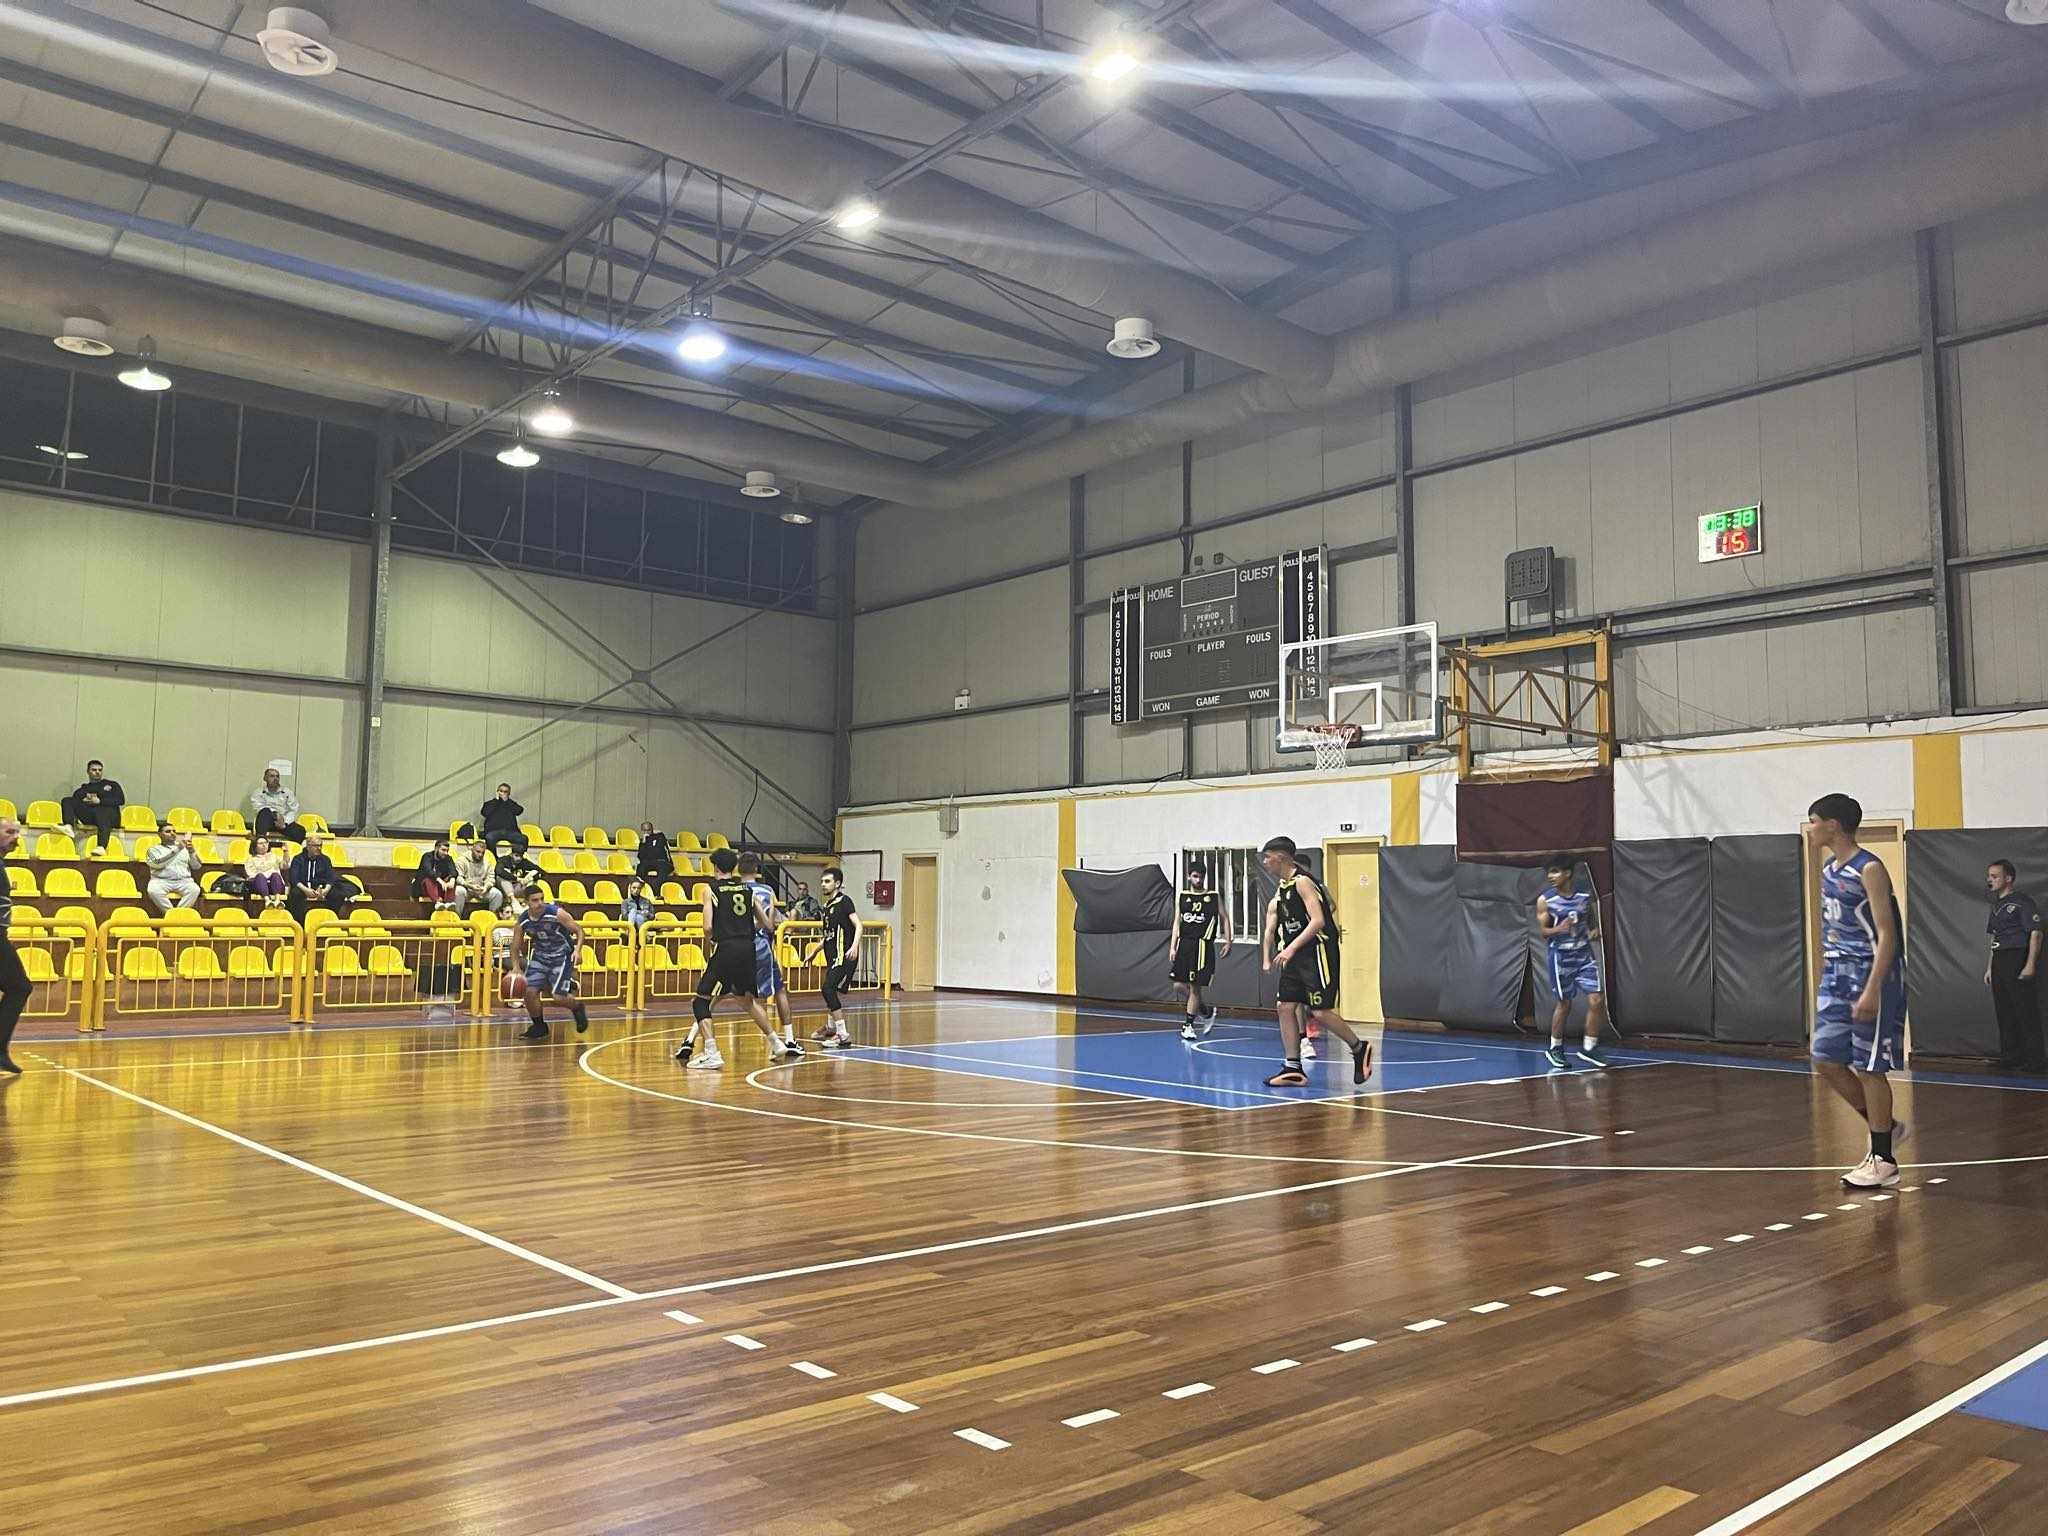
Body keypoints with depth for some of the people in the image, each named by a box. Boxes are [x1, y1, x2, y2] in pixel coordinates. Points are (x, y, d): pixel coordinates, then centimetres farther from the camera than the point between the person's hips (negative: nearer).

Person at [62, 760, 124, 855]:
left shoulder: (112, 785, 27)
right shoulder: (82, 789, 33)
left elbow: (121, 800, 9)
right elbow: (73, 803, 14)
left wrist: (99, 801, -2)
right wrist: (84, 801, -5)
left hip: (109, 812, -3)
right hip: (87, 815, 3)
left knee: (103, 815, -41)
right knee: (67, 800, -15)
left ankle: (101, 847, -62)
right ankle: (68, 827, -41)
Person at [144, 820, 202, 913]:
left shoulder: (184, 848, 21)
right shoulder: (154, 849, 13)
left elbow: (196, 866, 11)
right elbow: (158, 863, -9)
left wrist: (191, 851, -7)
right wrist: (177, 849, -13)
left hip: (183, 880, 2)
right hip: (161, 880, -2)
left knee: (195, 890, -32)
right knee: (154, 891, -36)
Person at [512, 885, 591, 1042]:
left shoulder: (556, 914, -24)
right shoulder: (523, 921, -11)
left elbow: (579, 930, -14)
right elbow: (516, 948, 1)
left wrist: (577, 950, -29)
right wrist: (516, 967, -15)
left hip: (562, 954, -4)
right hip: (540, 954, 4)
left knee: (559, 996, -15)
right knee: (530, 990, -8)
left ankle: (578, 1007, 20)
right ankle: (539, 1027, 14)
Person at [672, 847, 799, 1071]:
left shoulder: (709, 889, -1)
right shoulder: (747, 889, 13)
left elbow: (708, 927, -10)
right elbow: (765, 923, 14)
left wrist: (713, 939, 11)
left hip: (725, 949, -5)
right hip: (748, 948, 5)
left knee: (702, 1000, 2)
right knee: (749, 998, 24)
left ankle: (711, 1054, -10)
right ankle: (776, 1043, 27)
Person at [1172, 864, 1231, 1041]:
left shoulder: (1214, 896, 3)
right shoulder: (1182, 897, 9)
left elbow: (1224, 919, 5)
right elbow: (1177, 922, 9)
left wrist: (1228, 941, -5)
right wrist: (1173, 947, 2)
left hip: (1203, 945, -4)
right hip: (1184, 944, 4)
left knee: (1195, 986, -3)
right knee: (1179, 985, 1)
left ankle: (1189, 1025, 7)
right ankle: (1207, 1010, 22)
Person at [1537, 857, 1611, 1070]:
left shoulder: (1587, 895, -1)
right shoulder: (1545, 900, -7)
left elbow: (1595, 920, 14)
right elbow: (1543, 930, -3)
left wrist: (1595, 931, -8)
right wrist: (1559, 929, -24)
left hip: (1585, 953, 3)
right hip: (1561, 955, -3)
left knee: (1597, 1000, -4)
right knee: (1564, 1003, 5)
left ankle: (1589, 1048, 11)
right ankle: (1555, 1049, 22)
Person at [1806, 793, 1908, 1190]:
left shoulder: (1869, 870, -15)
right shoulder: (1828, 868, 11)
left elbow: (1886, 935, -19)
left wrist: (1872, 990, -24)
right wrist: (1828, 975, 20)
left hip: (1870, 975, -8)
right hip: (1837, 974, 9)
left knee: (1869, 1068, -2)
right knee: (1826, 1061, 7)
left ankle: (1884, 1160, 10)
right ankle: (1886, 1128, 25)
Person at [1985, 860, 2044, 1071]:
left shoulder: (2022, 901, -7)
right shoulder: (1996, 905, 18)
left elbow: (2036, 933, -13)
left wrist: (2030, 964, -20)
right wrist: (1990, 967, 19)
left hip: (2017, 961, -9)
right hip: (1999, 962, 9)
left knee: (2025, 1010, -7)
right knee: (2003, 1011, 10)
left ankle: (2034, 1060, -4)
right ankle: (2009, 1056, 17)